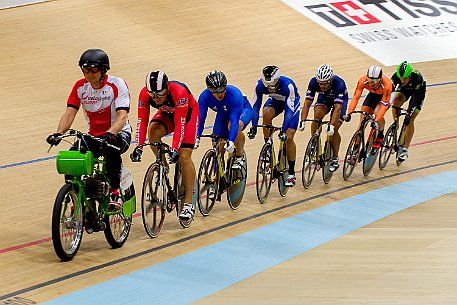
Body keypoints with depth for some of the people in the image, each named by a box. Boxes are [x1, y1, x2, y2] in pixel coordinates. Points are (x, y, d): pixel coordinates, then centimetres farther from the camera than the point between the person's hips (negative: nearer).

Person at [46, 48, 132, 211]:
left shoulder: (117, 84, -15)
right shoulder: (80, 86, -2)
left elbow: (122, 116, -25)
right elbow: (70, 112, -10)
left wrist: (110, 134, -44)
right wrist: (58, 134, -28)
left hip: (118, 133, -4)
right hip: (93, 135, 4)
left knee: (111, 149, -40)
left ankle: (115, 193, -25)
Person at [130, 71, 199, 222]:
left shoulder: (179, 92, -40)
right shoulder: (145, 94, -28)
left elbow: (180, 123, -40)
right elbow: (142, 121, -27)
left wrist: (175, 149, -48)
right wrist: (138, 147, -38)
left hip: (188, 113, -4)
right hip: (167, 113, 4)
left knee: (184, 157, -15)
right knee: (153, 132, -29)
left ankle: (189, 204, -11)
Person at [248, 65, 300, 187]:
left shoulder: (287, 85, -39)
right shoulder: (260, 85, -28)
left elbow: (289, 110, -39)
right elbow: (255, 107, -22)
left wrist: (283, 130, -46)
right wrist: (254, 127, -32)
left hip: (292, 103, -3)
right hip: (276, 101, 3)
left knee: (288, 137, -14)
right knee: (266, 113, -32)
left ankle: (291, 173, -1)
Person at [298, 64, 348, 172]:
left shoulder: (339, 84, -40)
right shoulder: (314, 82, -31)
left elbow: (337, 108, -46)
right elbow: (307, 103, -31)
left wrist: (332, 126, -55)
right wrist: (302, 121, -43)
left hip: (340, 99, -3)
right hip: (324, 97, 3)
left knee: (334, 130, -15)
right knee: (318, 115, -28)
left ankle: (335, 158, 5)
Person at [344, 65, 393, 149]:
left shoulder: (387, 84, -40)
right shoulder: (362, 81, -33)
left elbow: (384, 105, -41)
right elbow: (355, 98, -31)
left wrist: (376, 121, -51)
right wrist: (349, 114, -44)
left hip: (386, 96, -3)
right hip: (373, 94, 3)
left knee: (377, 112, -29)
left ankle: (380, 137, -2)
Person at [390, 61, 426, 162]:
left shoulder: (417, 78, -40)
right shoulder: (396, 76, -32)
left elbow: (415, 98, -41)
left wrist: (409, 115, -48)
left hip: (418, 91, -3)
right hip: (404, 89, 3)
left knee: (410, 121, -13)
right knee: (395, 102, -30)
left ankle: (405, 150, -6)